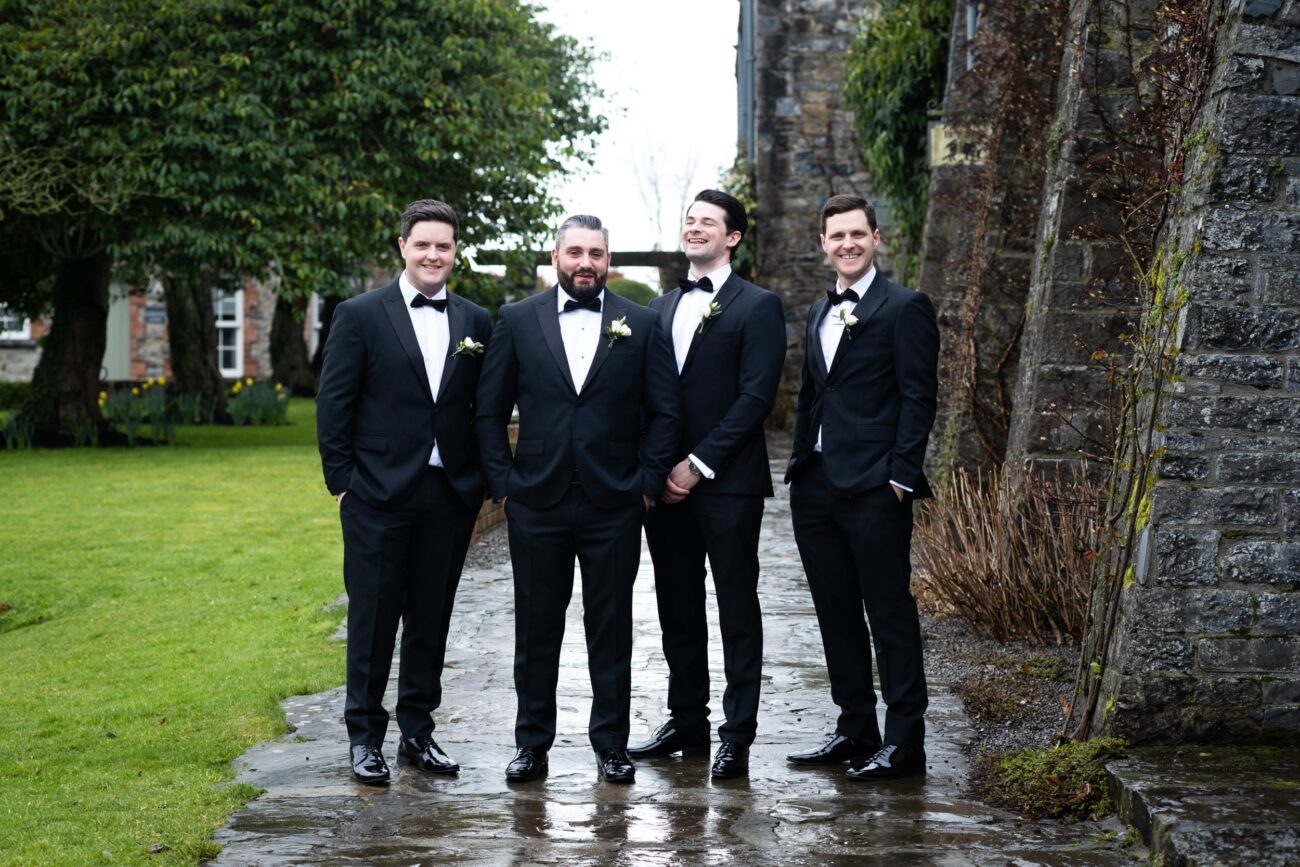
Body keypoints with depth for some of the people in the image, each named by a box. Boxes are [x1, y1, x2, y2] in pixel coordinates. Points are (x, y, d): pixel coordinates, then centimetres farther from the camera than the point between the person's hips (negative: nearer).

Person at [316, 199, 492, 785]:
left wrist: (481, 479, 3)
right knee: (373, 619, 3)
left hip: (450, 495, 3)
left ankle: (418, 733, 21)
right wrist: (341, 481, -6)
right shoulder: (360, 315, -1)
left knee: (432, 619, 10)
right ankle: (365, 737, 13)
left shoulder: (476, 323, 9)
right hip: (379, 495, -3)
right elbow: (333, 404, -2)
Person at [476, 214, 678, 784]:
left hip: (614, 503, 0)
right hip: (537, 502, 0)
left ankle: (611, 744, 15)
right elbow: (490, 411, 6)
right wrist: (503, 481, -1)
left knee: (611, 629, 6)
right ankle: (532, 744, 16)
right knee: (536, 628, 6)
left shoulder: (640, 325, 4)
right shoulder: (517, 320, 5)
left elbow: (664, 411, 5)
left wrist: (648, 481, -3)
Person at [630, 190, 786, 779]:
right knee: (677, 609, 11)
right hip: (665, 482, 6)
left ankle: (737, 736, 4)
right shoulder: (662, 308, 16)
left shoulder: (758, 307, -3)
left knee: (737, 611, 0)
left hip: (727, 483, -6)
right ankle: (687, 723, 22)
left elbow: (755, 397, -11)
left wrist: (698, 464, -15)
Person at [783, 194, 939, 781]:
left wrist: (901, 474, -15)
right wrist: (801, 464, 15)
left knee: (890, 614, -3)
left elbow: (918, 397, -9)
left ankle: (904, 743, 3)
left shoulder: (904, 308, -5)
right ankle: (855, 730, 22)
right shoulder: (819, 314, 18)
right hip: (816, 486, 8)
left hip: (874, 489, -8)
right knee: (836, 614, 12)